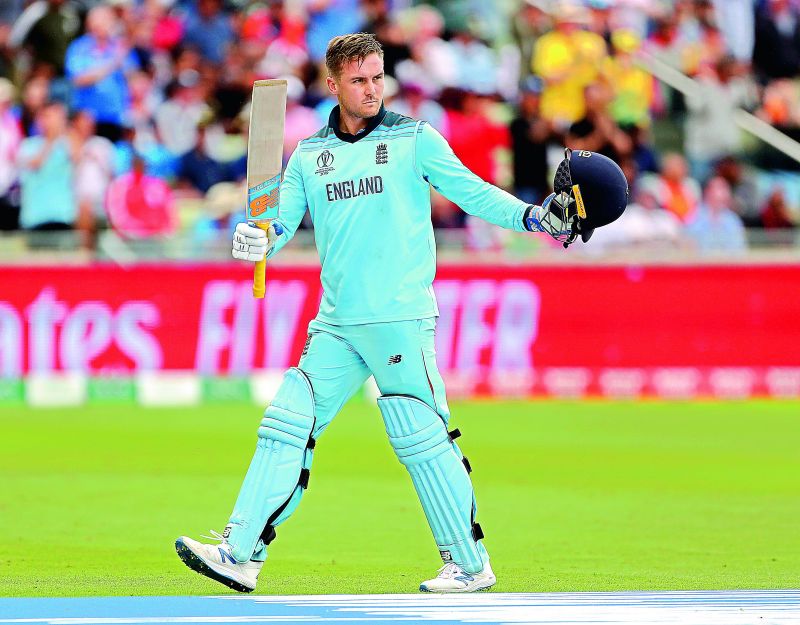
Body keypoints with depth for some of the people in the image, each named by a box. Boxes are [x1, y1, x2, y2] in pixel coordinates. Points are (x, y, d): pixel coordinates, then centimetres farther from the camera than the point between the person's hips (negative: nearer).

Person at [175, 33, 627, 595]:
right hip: (336, 326, 4)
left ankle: (470, 563, 4)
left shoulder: (414, 139, 3)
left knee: (421, 439, -5)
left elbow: (474, 193, -1)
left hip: (401, 320, -4)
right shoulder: (309, 156, 14)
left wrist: (537, 218, -15)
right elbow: (283, 222, 7)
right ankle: (240, 555, 0)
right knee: (286, 428, -1)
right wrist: (258, 240, -16)